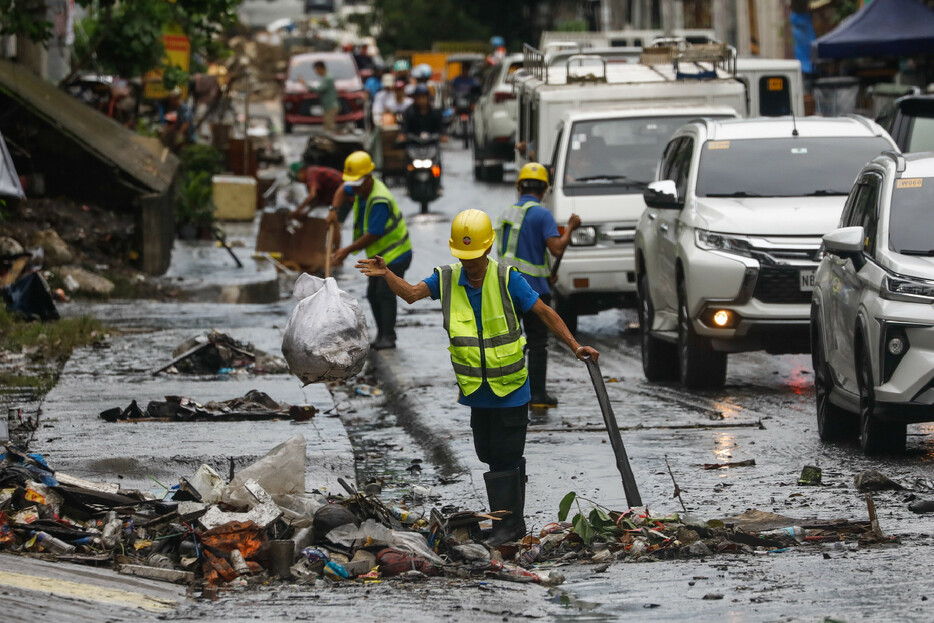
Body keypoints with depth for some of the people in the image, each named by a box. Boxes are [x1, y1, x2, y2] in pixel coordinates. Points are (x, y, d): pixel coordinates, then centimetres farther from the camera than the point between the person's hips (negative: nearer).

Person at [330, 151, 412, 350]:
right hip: (379, 254, 10)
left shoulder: (380, 201, -29)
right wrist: (334, 210, 3)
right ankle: (381, 334, 15)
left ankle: (388, 337, -18)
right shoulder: (362, 187, 0)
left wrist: (347, 251, -20)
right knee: (373, 294, 9)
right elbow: (342, 191, 23)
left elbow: (372, 235, -27)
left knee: (385, 292, -17)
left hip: (395, 254, -10)